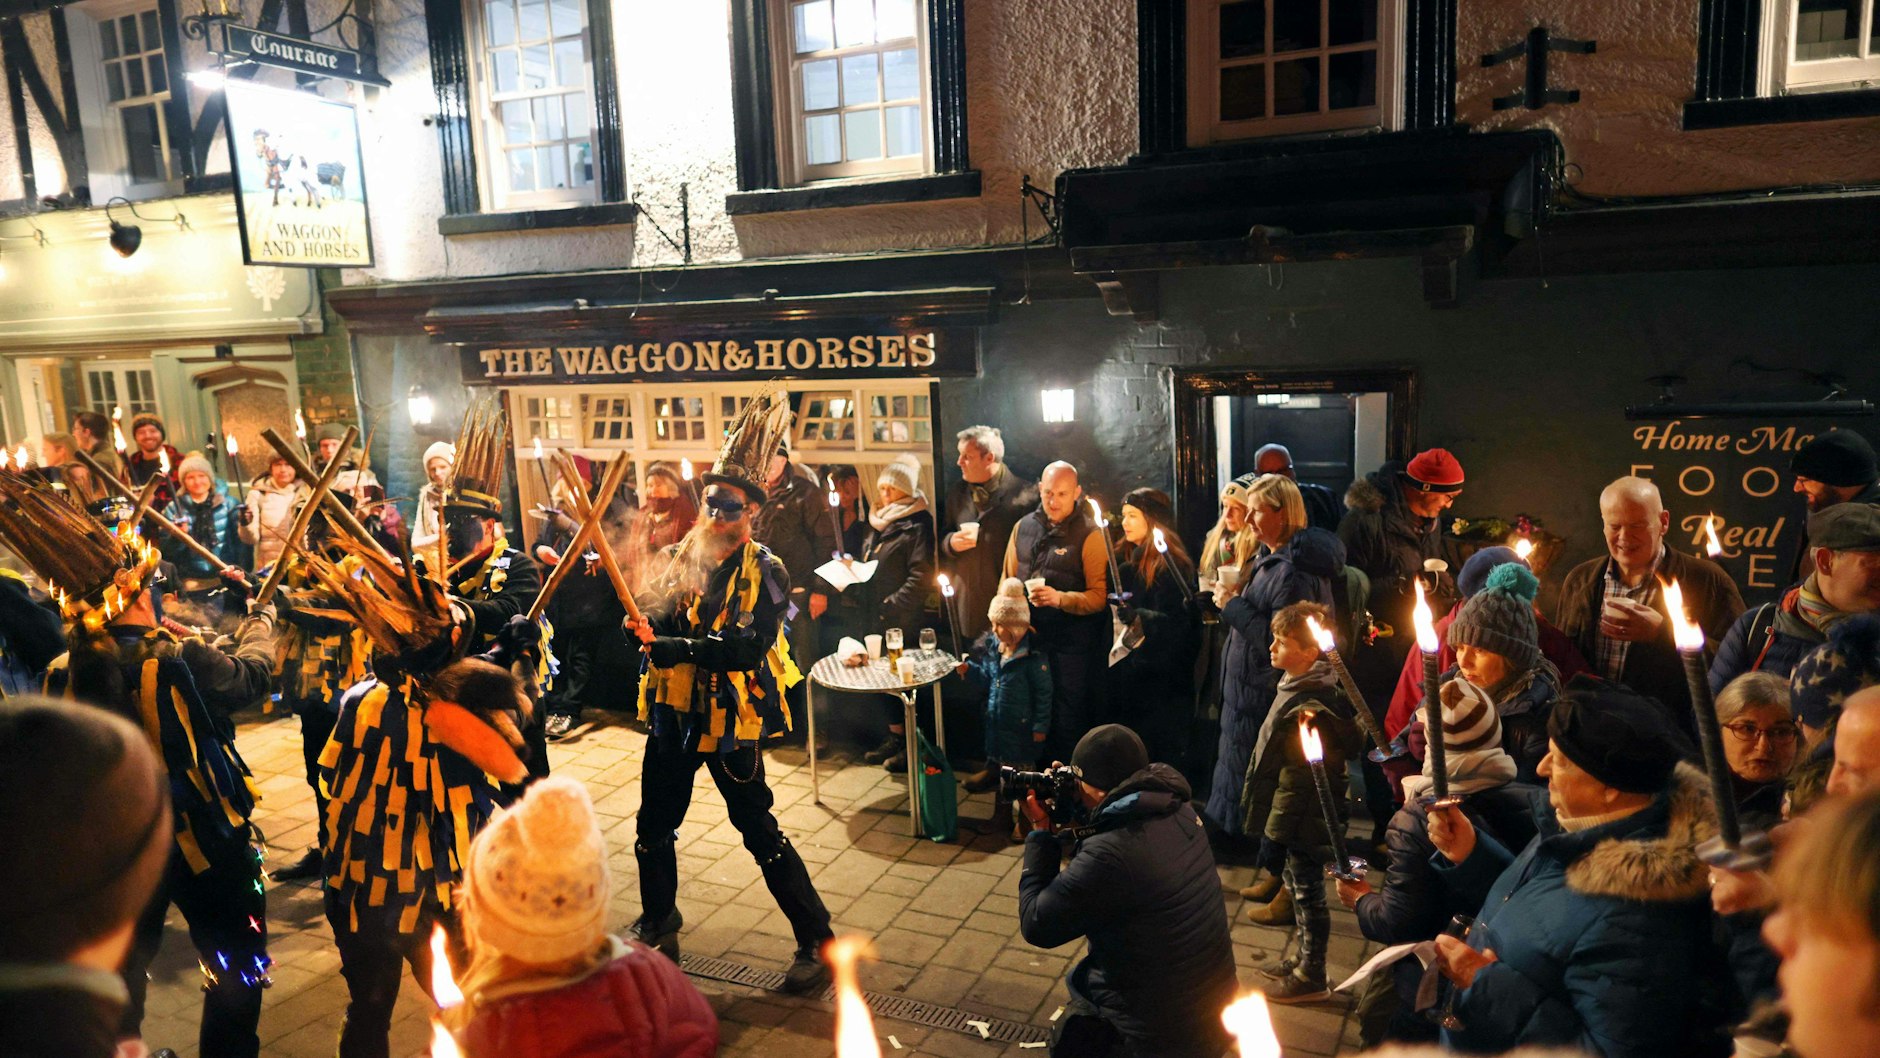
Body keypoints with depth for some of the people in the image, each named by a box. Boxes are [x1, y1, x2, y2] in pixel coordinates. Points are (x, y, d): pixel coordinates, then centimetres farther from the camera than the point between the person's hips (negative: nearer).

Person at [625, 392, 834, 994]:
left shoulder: (765, 572, -14)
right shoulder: (686, 556, 3)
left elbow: (747, 648, -25)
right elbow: (662, 620, 0)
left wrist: (668, 644, -30)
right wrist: (642, 621, -23)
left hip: (730, 719, -6)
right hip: (675, 712, 6)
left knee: (761, 833, 0)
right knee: (654, 827, 17)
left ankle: (817, 942, 13)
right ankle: (658, 928, 41)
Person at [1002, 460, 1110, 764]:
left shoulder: (1089, 535, -9)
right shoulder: (1023, 527, 7)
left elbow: (1098, 597, -15)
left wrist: (1060, 598, -29)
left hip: (1071, 645, -4)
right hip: (1026, 637, 5)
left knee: (1067, 719, 3)